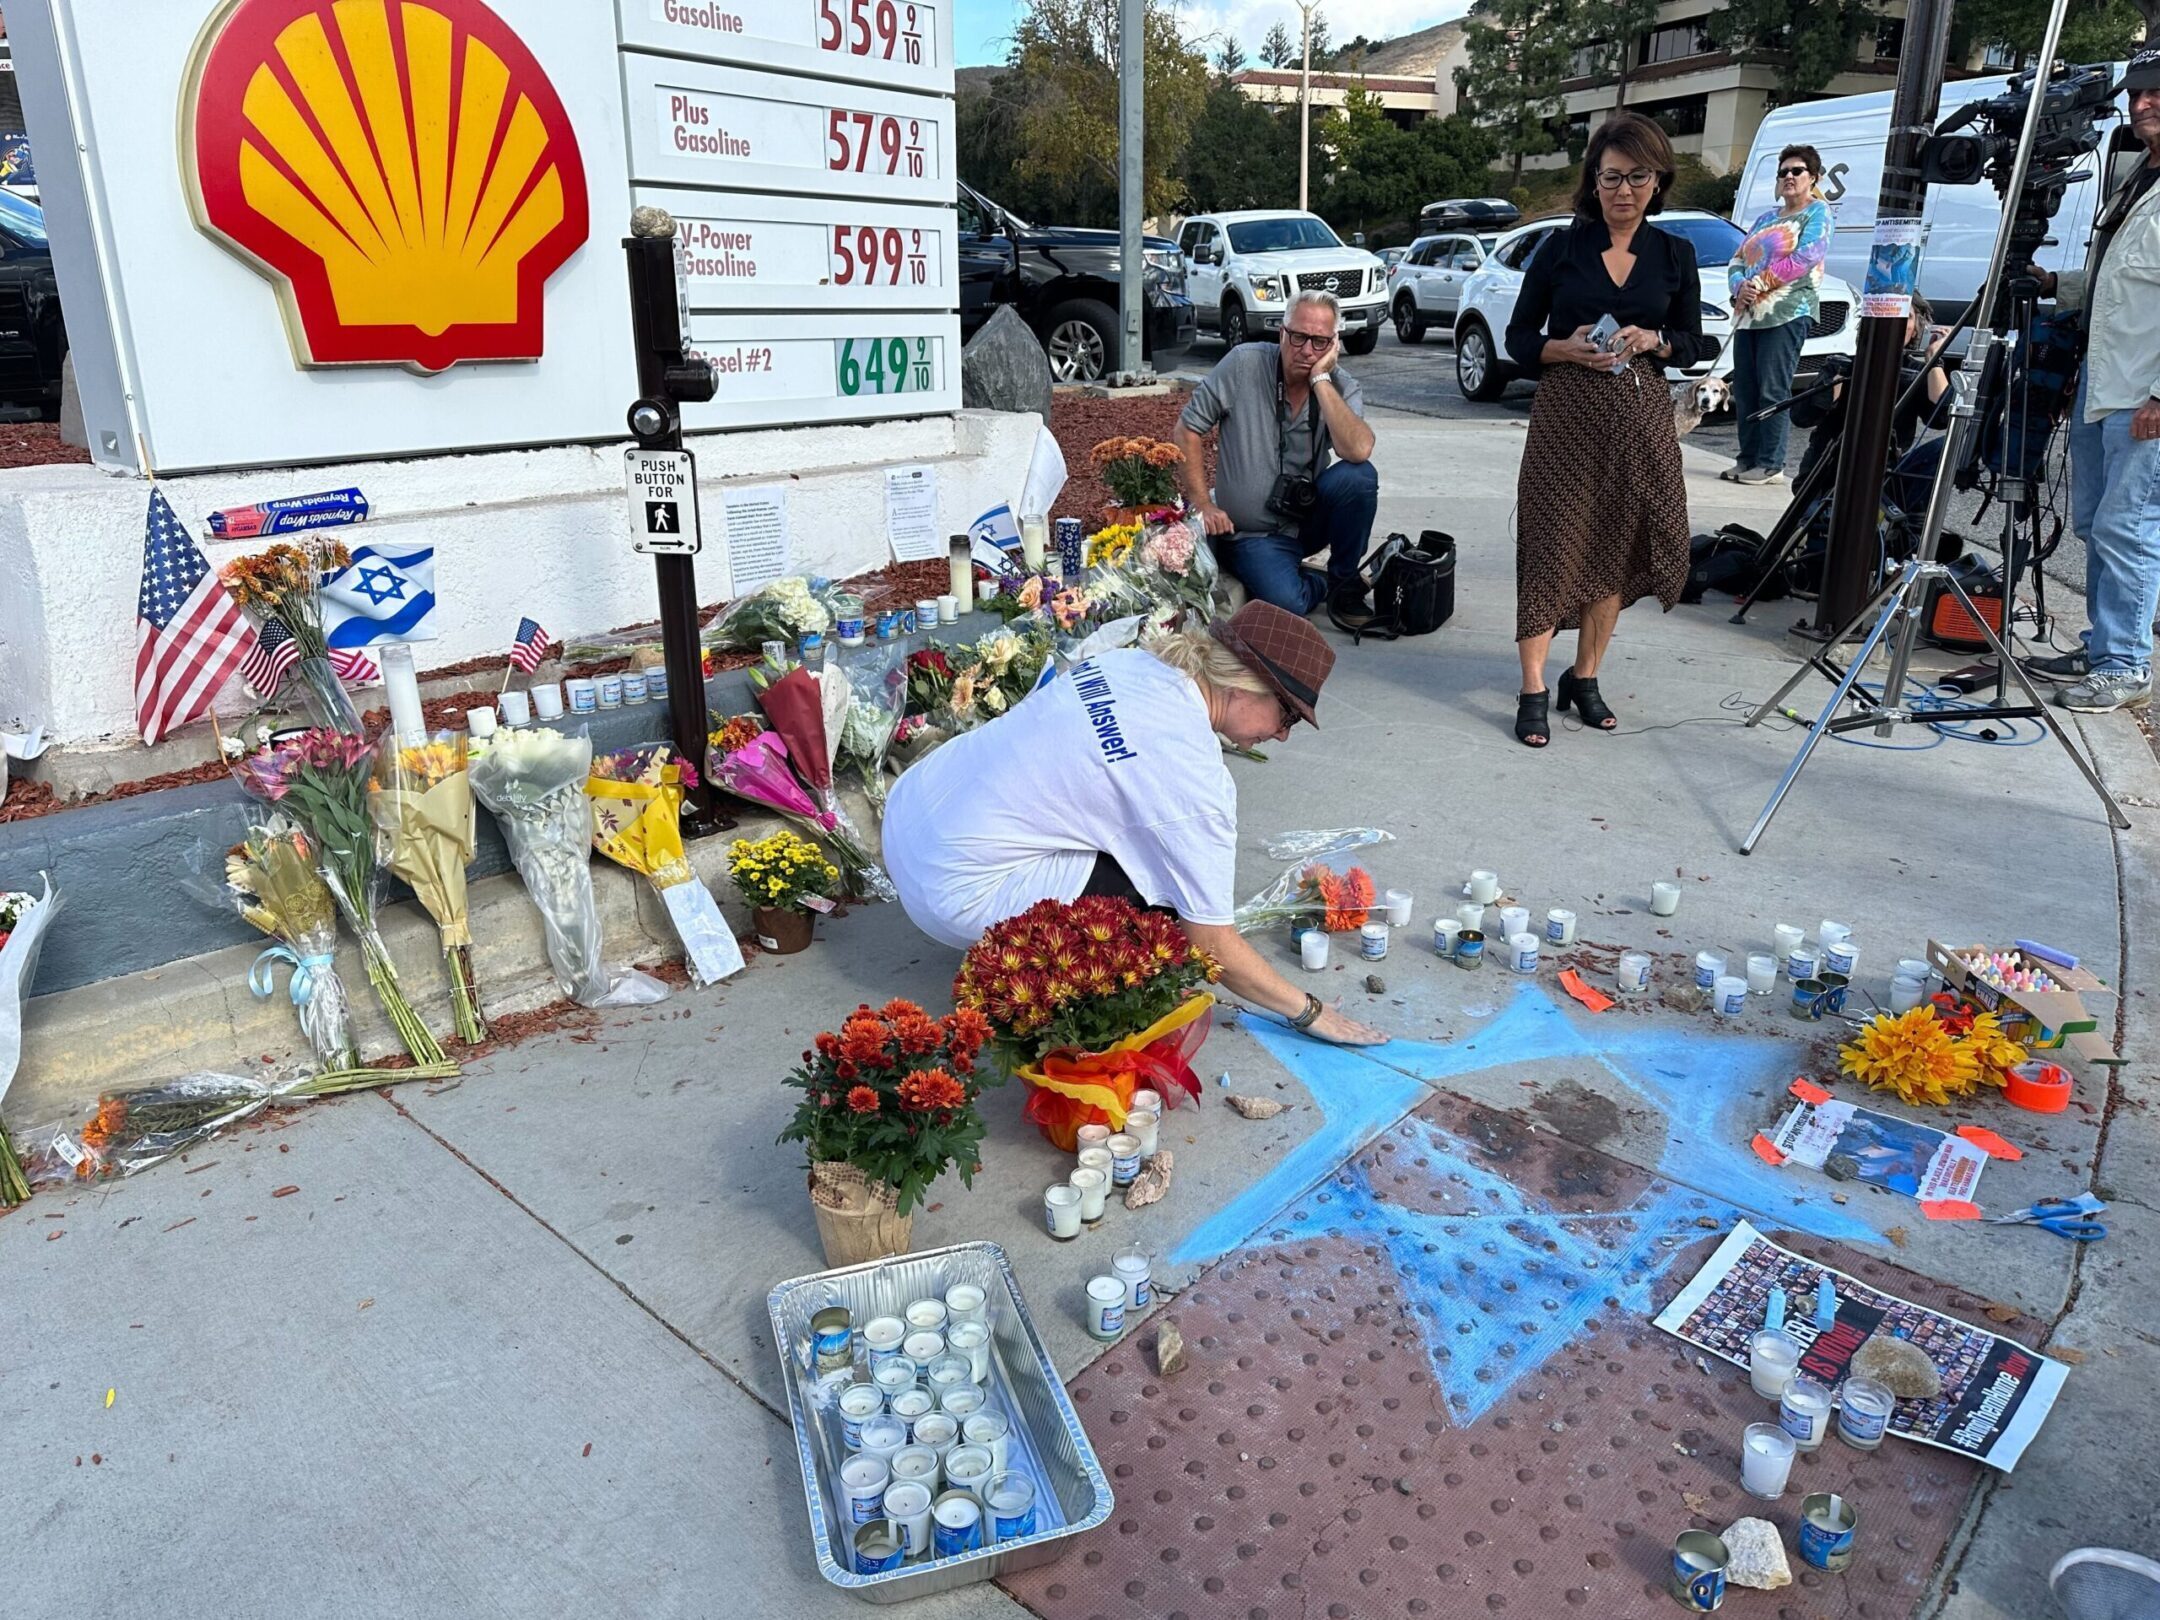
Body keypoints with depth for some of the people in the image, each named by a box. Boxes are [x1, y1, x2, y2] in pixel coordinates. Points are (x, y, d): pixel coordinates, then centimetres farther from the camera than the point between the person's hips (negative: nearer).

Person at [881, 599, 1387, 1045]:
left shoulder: (1132, 662, 3)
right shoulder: (1192, 772, -19)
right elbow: (1213, 946, -13)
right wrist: (1309, 1011, 3)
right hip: (957, 890, -9)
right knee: (1169, 887, -9)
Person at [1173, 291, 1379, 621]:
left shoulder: (1343, 388, -5)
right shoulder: (1244, 364, -9)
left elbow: (1358, 451, -26)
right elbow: (1187, 429, -5)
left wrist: (1321, 379, -23)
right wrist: (1202, 503, -12)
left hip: (1309, 517, 2)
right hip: (1252, 534, -2)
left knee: (1358, 476, -28)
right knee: (1286, 603, -29)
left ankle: (1344, 583, -4)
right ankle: (1324, 584, 10)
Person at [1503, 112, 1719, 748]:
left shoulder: (1674, 254, 9)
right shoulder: (1562, 246, 3)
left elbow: (1696, 344, 12)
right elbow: (1519, 337, 4)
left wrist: (1652, 341, -9)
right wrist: (1567, 349, -15)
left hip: (1640, 418, 3)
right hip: (1566, 414, -3)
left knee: (1616, 549, 5)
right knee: (1552, 546, -7)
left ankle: (1585, 678, 19)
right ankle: (1533, 691, -3)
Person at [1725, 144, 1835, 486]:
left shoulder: (1818, 212, 5)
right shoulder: (1766, 217, 24)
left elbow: (1805, 257, -10)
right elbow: (1737, 260, 17)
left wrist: (1760, 284, -13)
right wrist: (1740, 286, -5)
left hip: (1788, 313, -7)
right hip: (1748, 314, 7)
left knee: (1773, 391, -10)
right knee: (1744, 390, 3)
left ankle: (1771, 464, -9)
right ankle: (1748, 459, 10)